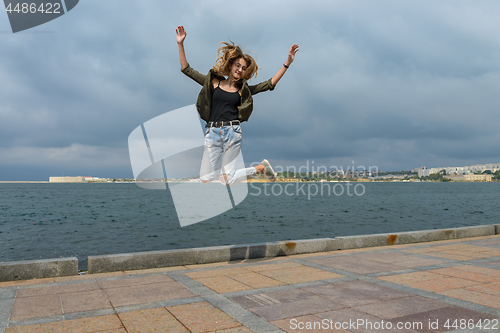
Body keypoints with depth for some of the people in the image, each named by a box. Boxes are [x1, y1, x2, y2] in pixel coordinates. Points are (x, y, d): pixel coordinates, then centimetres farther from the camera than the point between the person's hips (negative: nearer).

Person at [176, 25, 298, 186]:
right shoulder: (213, 81, 8)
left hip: (232, 132, -1)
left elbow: (270, 83, 7)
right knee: (205, 179, -3)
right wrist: (180, 44, 0)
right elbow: (187, 69, 7)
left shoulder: (243, 89, 10)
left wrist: (288, 62, 2)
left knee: (227, 180, -1)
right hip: (213, 133, 1)